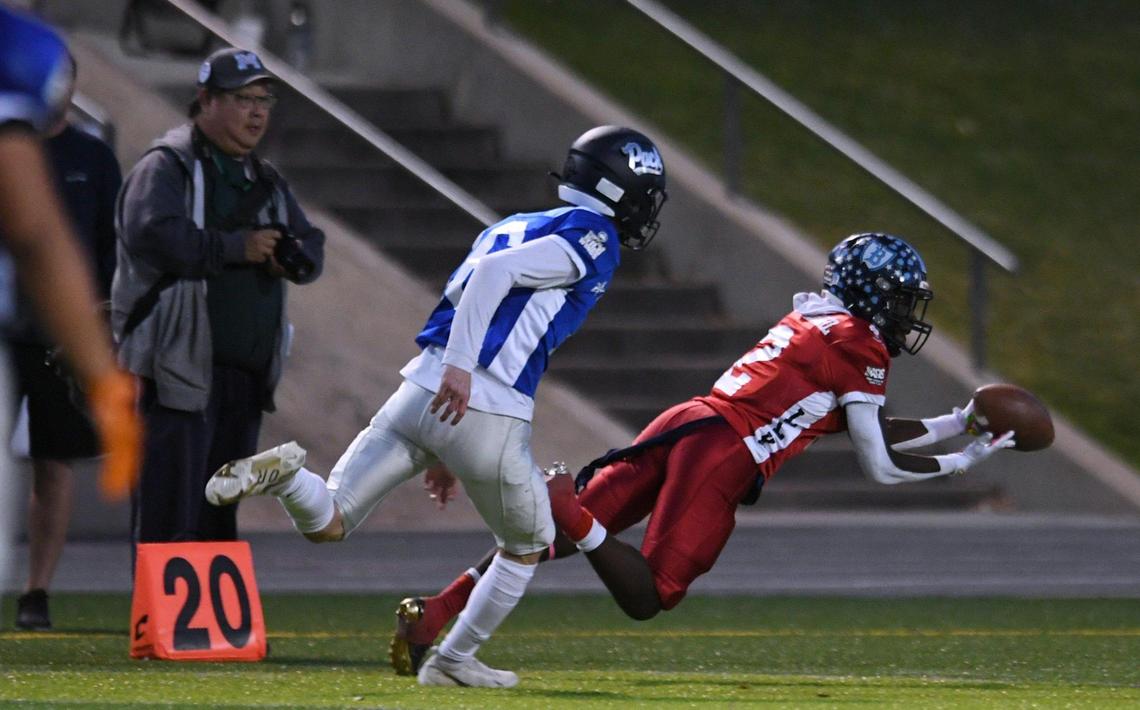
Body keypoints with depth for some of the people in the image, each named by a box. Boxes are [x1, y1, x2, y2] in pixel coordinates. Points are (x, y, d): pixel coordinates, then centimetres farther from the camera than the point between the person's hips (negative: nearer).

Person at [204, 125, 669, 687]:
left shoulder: (511, 227, 25)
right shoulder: (592, 240, -1)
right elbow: (495, 272, -17)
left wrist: (443, 449, 30)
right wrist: (460, 365, -24)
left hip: (424, 388, 6)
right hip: (490, 416, -6)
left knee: (326, 524, 7)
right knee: (527, 548, 20)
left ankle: (285, 473, -22)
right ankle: (454, 661, 22)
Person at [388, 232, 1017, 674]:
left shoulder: (813, 321, 27)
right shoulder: (860, 349, 2)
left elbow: (867, 427, 36)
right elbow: (881, 468, 4)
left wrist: (957, 423, 38)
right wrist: (964, 461, 17)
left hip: (681, 423, 8)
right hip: (722, 455, -8)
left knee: (557, 538, 4)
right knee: (649, 596, -7)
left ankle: (431, 613, -7)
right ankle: (572, 513, -28)